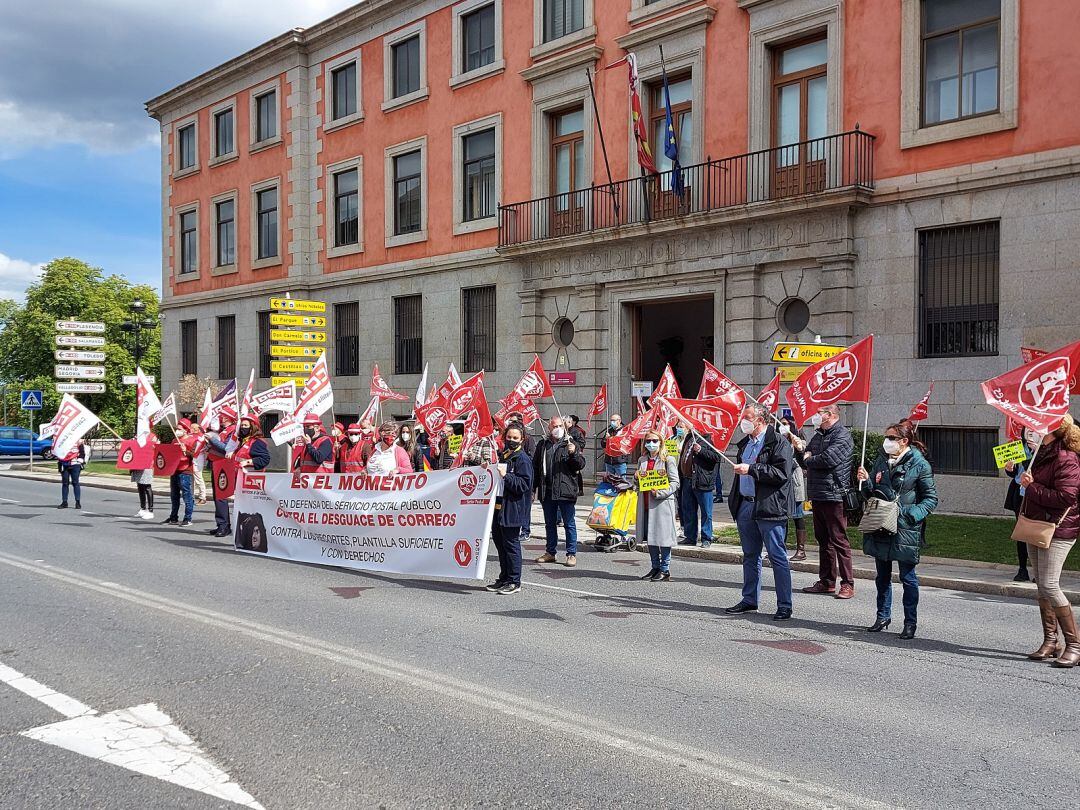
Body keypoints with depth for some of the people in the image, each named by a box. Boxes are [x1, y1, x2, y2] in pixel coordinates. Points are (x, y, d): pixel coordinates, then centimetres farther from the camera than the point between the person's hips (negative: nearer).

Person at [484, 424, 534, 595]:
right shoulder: (502, 455, 15)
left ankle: (514, 581, 5)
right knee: (499, 541, 14)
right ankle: (504, 579, 26)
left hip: (513, 508, -9)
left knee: (511, 543, -4)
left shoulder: (523, 459, -10)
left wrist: (506, 476, -24)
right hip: (499, 507, 9)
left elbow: (524, 484, -17)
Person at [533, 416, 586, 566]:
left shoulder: (570, 444, 2)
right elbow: (535, 466, 17)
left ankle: (571, 554, 7)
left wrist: (573, 453, -19)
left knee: (569, 524, 0)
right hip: (547, 491, 4)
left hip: (565, 491, -4)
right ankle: (550, 552, 23)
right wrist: (533, 487, 12)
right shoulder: (543, 445, 12)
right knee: (550, 524, 13)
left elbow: (581, 464, -1)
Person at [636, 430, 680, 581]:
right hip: (646, 503, 6)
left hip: (663, 502, -6)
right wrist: (636, 477, 0)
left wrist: (659, 492, -19)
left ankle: (665, 570, 6)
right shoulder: (642, 460, 15)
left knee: (663, 535, -3)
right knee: (649, 536, 11)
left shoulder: (668, 460, -4)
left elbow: (675, 483, -8)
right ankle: (655, 567, 22)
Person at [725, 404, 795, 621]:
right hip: (745, 505, 8)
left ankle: (784, 605, 2)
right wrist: (735, 500, 19)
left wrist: (751, 469, -20)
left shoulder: (778, 443, -9)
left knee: (778, 557, -3)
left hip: (769, 507, -8)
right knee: (750, 556, 14)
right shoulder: (745, 443, 17)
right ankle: (750, 599, 24)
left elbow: (782, 473, -19)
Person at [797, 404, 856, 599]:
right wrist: (800, 450, 0)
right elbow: (805, 463, 20)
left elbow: (829, 459, -22)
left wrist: (808, 459, -4)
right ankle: (826, 581, 20)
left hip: (834, 495, -9)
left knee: (839, 540, -6)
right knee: (823, 540, 13)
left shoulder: (842, 435, -8)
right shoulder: (817, 436, 18)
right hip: (817, 495, 9)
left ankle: (848, 584, -1)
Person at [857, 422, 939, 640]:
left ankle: (910, 622, 11)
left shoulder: (919, 465, -6)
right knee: (882, 575, 14)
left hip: (905, 530, -5)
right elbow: (871, 494, 17)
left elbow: (931, 498, -6)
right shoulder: (881, 460, 11)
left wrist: (912, 514, -18)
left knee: (907, 577, 2)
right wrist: (866, 482, -4)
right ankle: (883, 616, 26)